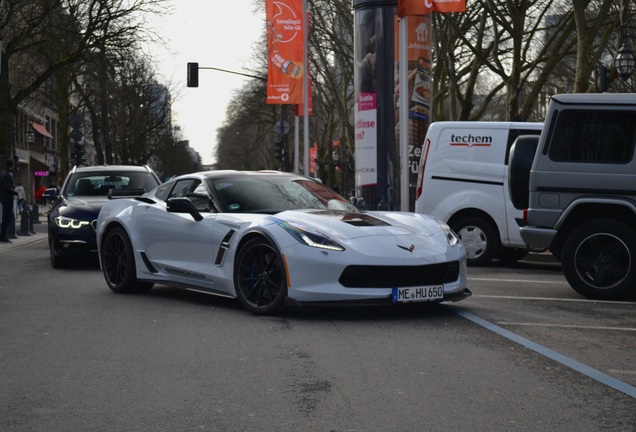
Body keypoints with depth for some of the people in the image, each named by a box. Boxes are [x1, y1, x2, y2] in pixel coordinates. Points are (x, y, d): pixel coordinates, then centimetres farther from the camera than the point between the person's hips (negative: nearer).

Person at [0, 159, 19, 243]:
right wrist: (16, 193, -13)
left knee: (9, 217, 16)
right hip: (7, 198, -10)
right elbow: (7, 188, -24)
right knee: (7, 217, -4)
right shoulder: (7, 175, -18)